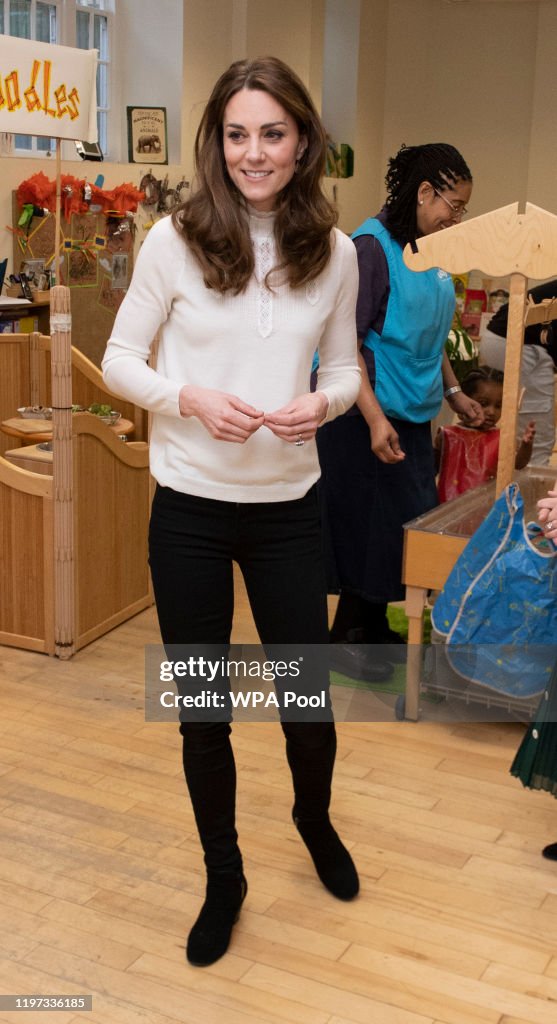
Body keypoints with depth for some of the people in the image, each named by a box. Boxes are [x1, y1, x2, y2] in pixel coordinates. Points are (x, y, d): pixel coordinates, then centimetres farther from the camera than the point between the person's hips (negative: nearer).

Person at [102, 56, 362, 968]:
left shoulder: (335, 252, -1)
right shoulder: (175, 239, -7)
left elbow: (346, 367, 9)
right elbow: (118, 360, -2)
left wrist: (322, 403, -14)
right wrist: (191, 398, -20)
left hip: (288, 507, 1)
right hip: (191, 509, -1)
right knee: (201, 712, 10)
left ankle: (314, 821, 46)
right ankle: (223, 876, 36)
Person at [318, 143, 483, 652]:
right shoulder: (373, 247, -16)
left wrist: (453, 392, 17)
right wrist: (375, 419, -26)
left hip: (412, 415, 8)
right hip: (369, 416, -8)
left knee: (407, 523, 13)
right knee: (370, 526, 0)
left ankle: (373, 627, 29)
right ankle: (346, 635, 18)